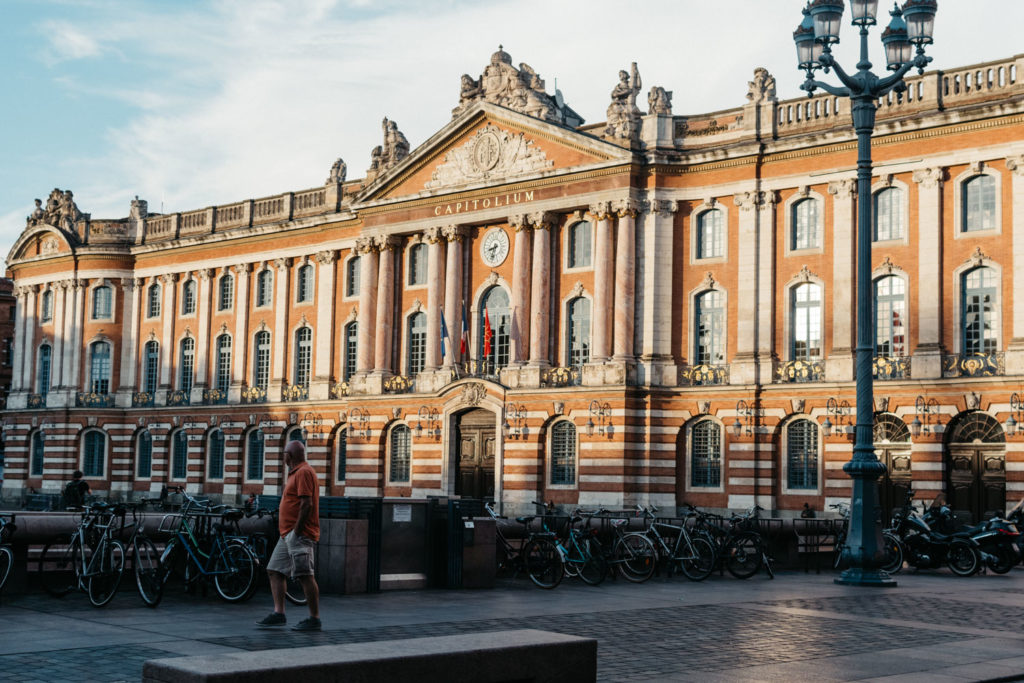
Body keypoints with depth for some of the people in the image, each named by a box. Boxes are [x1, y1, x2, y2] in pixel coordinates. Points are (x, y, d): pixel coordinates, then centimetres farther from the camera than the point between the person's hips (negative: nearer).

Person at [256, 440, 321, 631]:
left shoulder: (304, 472, -12)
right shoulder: (296, 473, 21)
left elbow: (306, 504, -20)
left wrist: (297, 531, -21)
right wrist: (289, 532, 20)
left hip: (299, 534, -11)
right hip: (288, 534, 11)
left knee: (305, 576, -9)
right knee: (275, 571, 8)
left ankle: (314, 619, -6)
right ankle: (278, 613, 7)